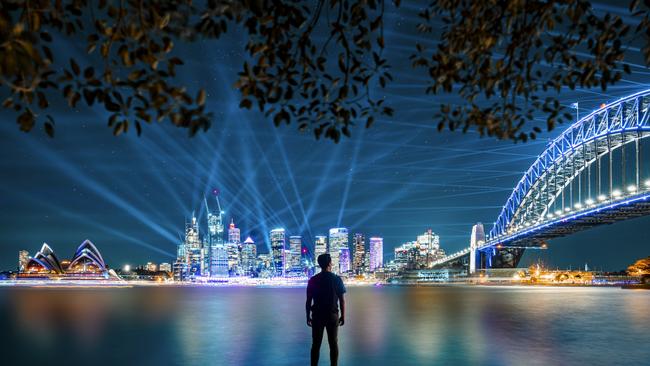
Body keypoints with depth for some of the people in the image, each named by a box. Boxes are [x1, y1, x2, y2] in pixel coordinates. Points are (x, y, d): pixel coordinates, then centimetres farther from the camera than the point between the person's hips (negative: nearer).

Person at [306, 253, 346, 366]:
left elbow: (308, 301, -2)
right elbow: (342, 300, -4)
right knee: (333, 343, 9)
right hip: (332, 315, -1)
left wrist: (308, 316, 7)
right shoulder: (337, 279, -6)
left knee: (316, 344, 7)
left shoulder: (313, 280, -3)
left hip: (317, 315, 1)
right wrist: (343, 316, 5)